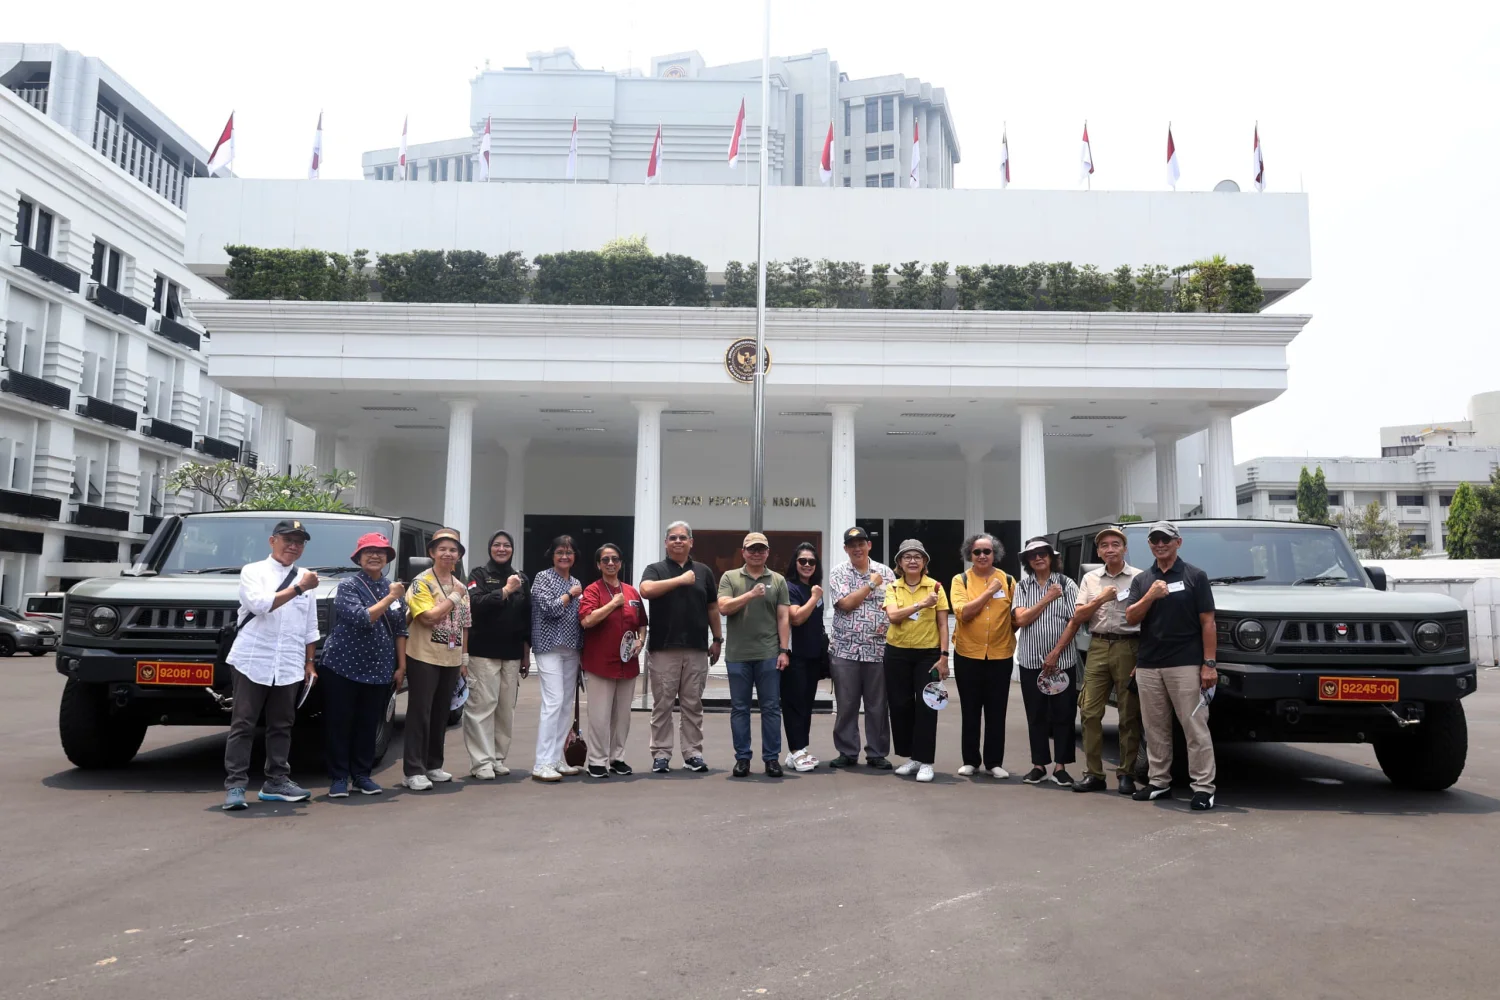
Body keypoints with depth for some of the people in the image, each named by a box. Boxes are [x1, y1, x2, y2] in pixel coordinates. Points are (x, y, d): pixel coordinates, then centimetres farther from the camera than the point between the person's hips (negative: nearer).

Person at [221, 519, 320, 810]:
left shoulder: (305, 580, 13)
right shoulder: (253, 571, 1)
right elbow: (260, 604, -17)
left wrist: (309, 663, 12)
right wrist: (298, 589, -16)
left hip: (289, 666, 4)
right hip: (253, 661, -4)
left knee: (281, 725, 8)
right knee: (243, 724, -2)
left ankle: (276, 781, 15)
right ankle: (235, 785, 1)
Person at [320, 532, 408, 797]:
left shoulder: (393, 588, 9)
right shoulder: (348, 585, -4)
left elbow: (400, 630, 11)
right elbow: (361, 618, -19)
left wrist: (401, 666, 6)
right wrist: (390, 598, -17)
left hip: (379, 670, 4)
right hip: (343, 666, -4)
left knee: (369, 725, 9)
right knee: (339, 724, 1)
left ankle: (362, 774, 19)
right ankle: (338, 777, 11)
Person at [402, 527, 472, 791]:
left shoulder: (461, 586, 12)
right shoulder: (421, 582, -8)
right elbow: (429, 617, -21)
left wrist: (465, 657, 12)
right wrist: (454, 596, -14)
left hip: (451, 659, 6)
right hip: (424, 658, -6)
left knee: (441, 714, 12)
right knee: (420, 713, -4)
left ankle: (433, 765, 21)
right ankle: (414, 770, -1)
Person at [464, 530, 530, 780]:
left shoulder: (521, 577, 13)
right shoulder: (479, 574, 1)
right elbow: (475, 605, -16)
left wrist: (526, 653, 13)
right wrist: (505, 591, -17)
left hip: (512, 653, 5)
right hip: (484, 651, -4)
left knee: (506, 708, 6)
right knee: (482, 706, -8)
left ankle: (499, 759, 14)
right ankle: (481, 762, -5)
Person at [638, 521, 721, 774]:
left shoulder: (704, 571, 12)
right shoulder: (656, 569, 3)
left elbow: (712, 608, 15)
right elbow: (646, 590, -19)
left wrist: (717, 640, 11)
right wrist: (680, 579, -15)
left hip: (697, 649, 2)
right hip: (663, 649, -2)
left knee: (693, 705, 8)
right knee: (662, 704, 3)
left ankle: (693, 753, 14)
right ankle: (661, 754, 10)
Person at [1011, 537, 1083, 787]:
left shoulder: (1066, 585, -1)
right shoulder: (1022, 587, 5)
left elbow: (1074, 622, -6)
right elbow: (1021, 619, -7)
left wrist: (1055, 653, -11)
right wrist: (1047, 599, -10)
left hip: (1062, 660, -2)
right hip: (1031, 661, 2)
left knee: (1063, 714, 2)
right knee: (1036, 715, 7)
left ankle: (1060, 766, 10)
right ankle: (1039, 765, 15)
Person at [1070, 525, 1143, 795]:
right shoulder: (1090, 579, 13)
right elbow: (1077, 618, 8)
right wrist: (1100, 599, -7)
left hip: (1129, 648, -3)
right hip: (1098, 648, 3)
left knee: (1129, 716, 2)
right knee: (1090, 712, 0)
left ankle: (1126, 774, 11)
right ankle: (1093, 773, 7)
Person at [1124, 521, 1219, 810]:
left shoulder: (1195, 576, 1)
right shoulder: (1141, 580, 12)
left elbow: (1207, 623, -3)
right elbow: (1131, 618, 2)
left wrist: (1209, 664, -9)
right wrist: (1150, 596, -14)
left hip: (1186, 664, -4)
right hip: (1147, 665, 4)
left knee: (1195, 727, -5)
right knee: (1154, 728, 11)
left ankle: (1203, 786, -1)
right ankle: (1159, 781, 20)